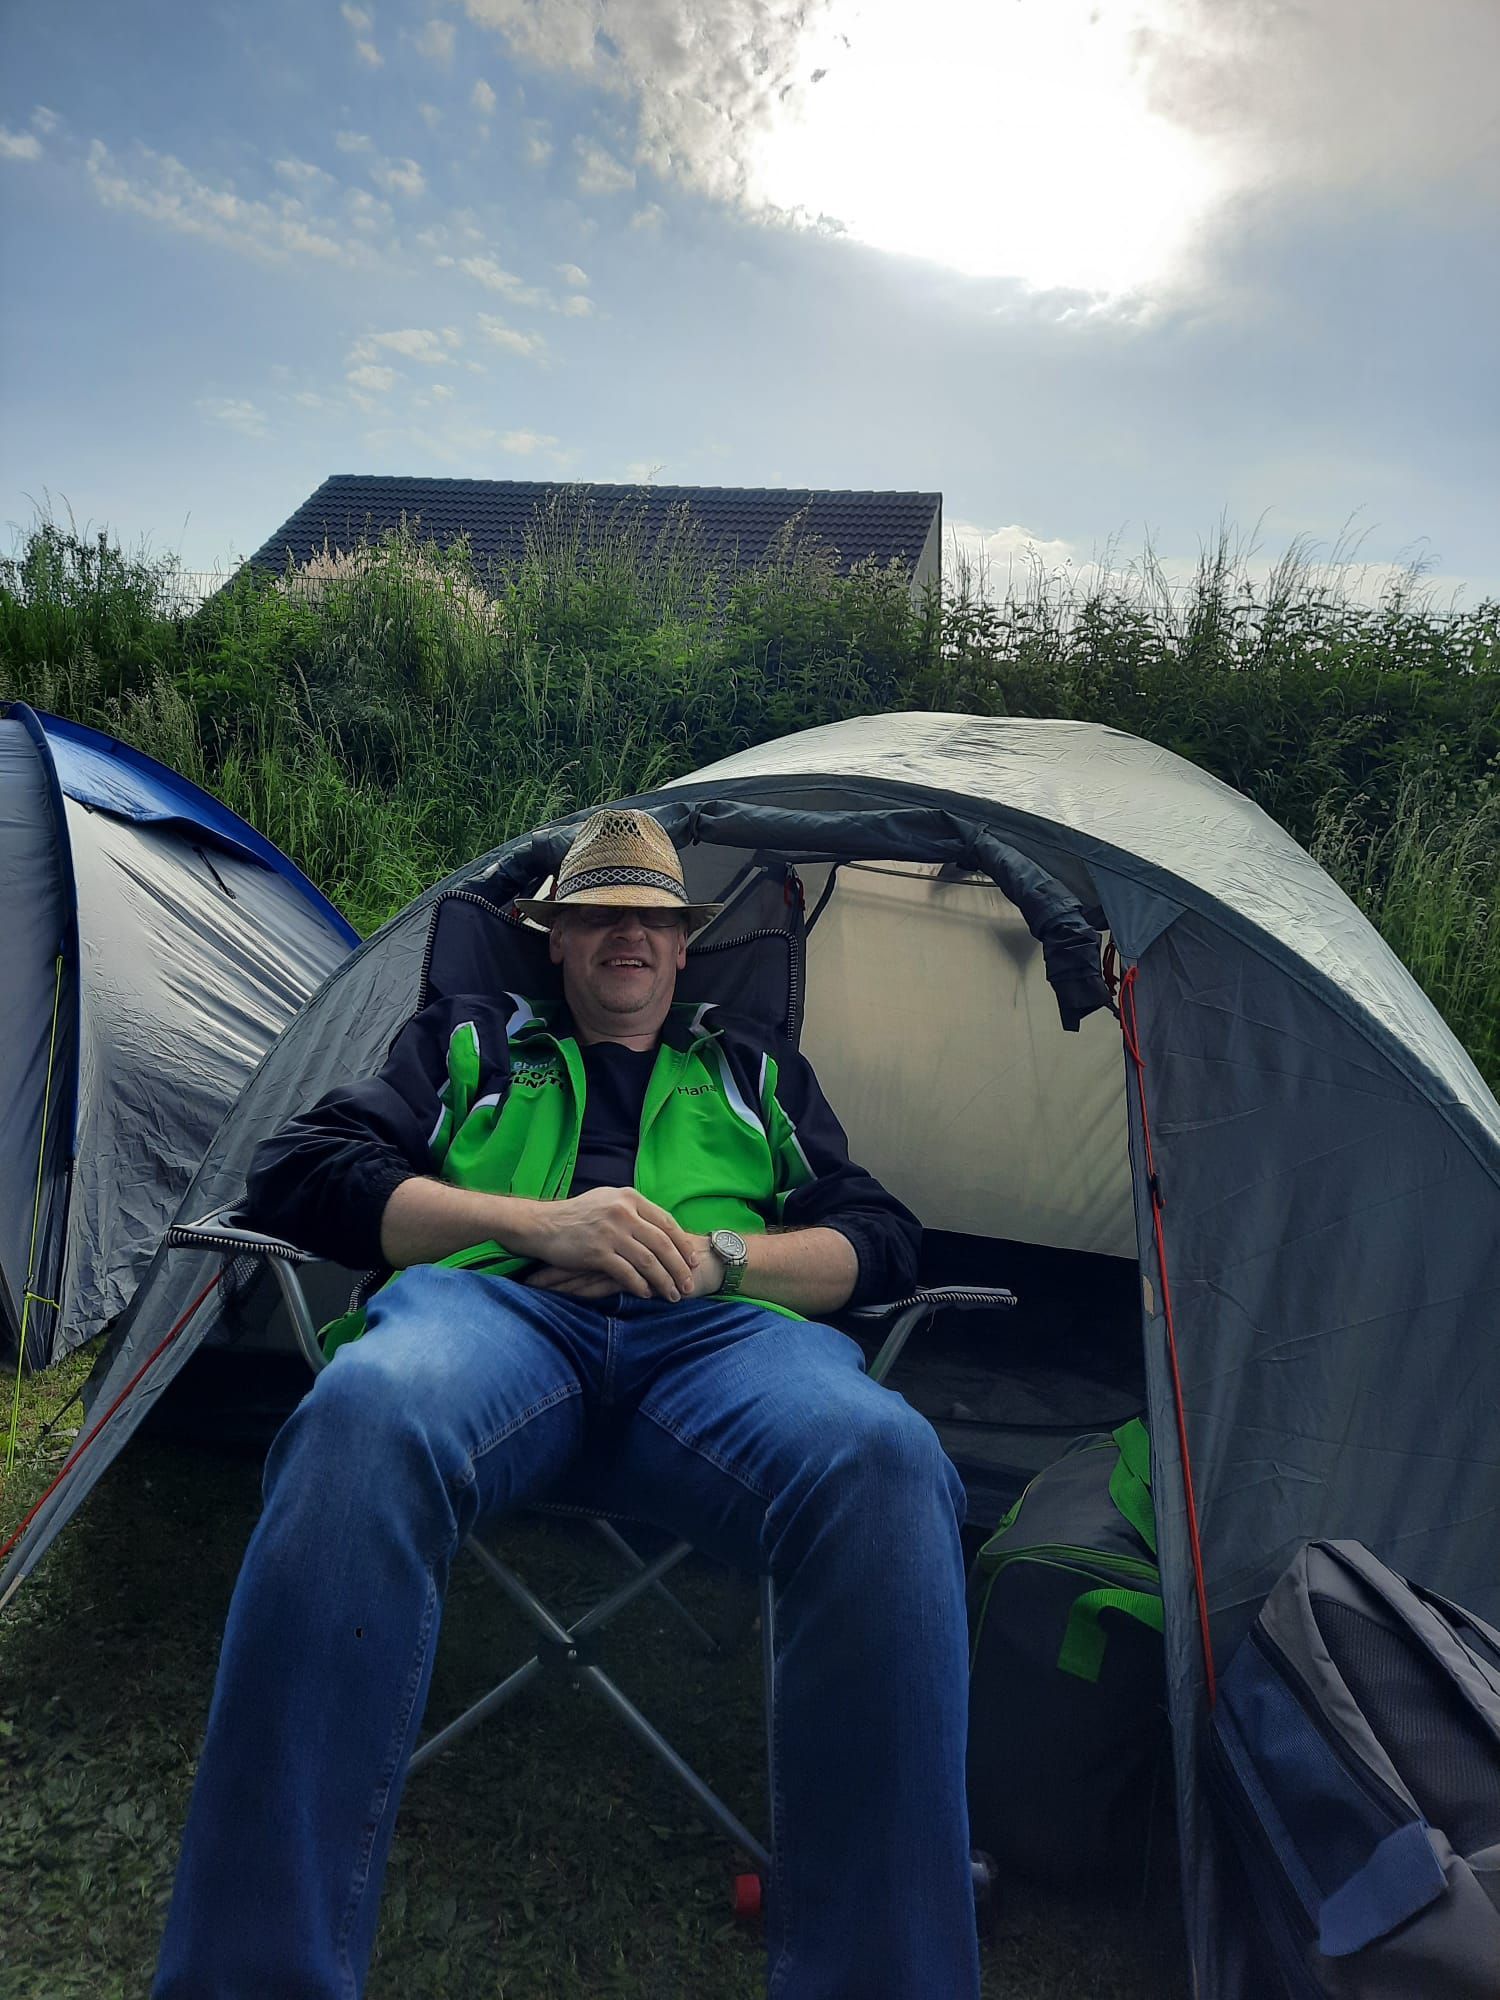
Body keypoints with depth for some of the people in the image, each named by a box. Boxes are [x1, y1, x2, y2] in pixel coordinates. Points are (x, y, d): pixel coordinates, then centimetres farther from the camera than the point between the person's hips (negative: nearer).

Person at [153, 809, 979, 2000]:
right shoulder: (469, 1039, 30)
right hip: (501, 1310, 0)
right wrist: (537, 1222, -2)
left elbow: (880, 1239, 23)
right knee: (365, 1420, -40)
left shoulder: (758, 1073, 33)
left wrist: (714, 1256, 0)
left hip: (717, 1335, 1)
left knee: (883, 1463, -37)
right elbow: (303, 1176, 14)